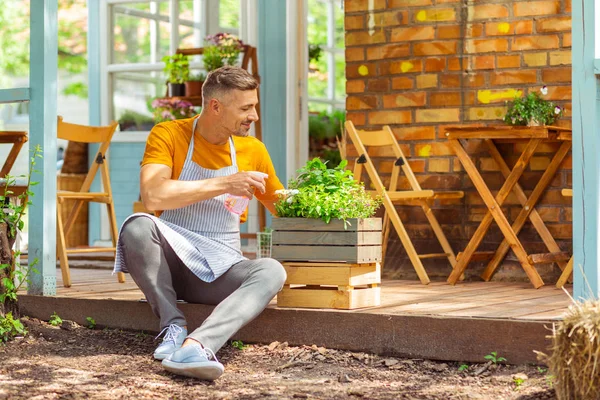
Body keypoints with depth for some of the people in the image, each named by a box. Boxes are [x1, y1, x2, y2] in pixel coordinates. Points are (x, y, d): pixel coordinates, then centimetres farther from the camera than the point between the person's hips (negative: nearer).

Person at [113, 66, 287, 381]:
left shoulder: (253, 150, 6)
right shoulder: (168, 135, -6)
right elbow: (152, 196, -24)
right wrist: (224, 184, -23)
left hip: (220, 269, 3)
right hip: (170, 260, -3)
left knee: (272, 271, -29)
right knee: (138, 225, -34)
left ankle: (196, 345, -49)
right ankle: (173, 324, -21)